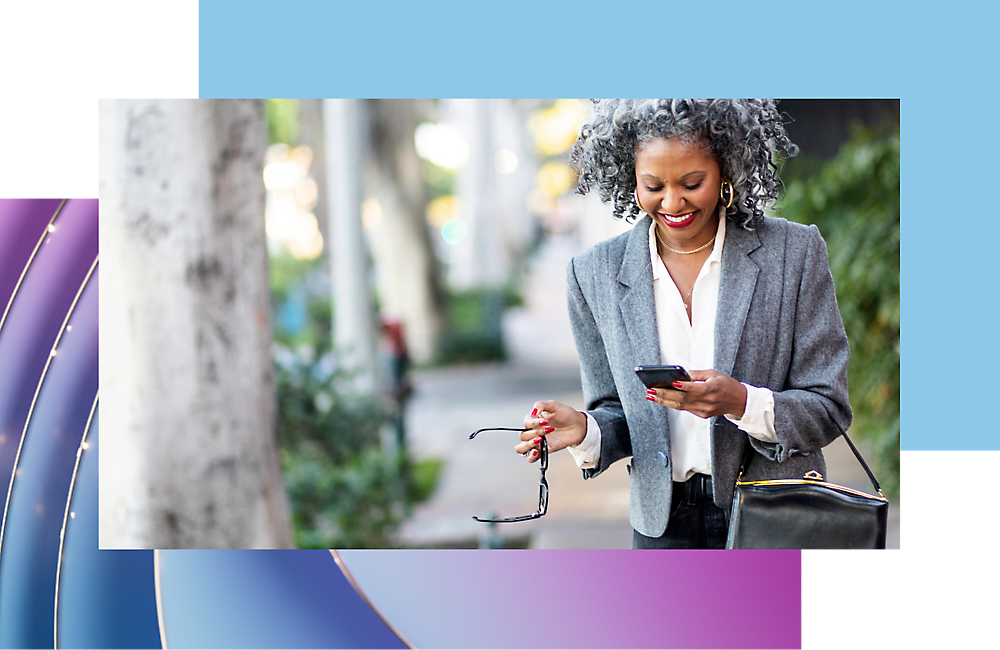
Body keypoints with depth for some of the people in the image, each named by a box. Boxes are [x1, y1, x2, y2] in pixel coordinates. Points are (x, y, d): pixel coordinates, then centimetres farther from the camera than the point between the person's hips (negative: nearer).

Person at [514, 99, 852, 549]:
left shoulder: (795, 252, -5)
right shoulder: (596, 274, 1)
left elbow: (829, 410, -5)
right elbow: (617, 413, 8)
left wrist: (740, 402, -23)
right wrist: (584, 431, -15)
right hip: (665, 525, 2)